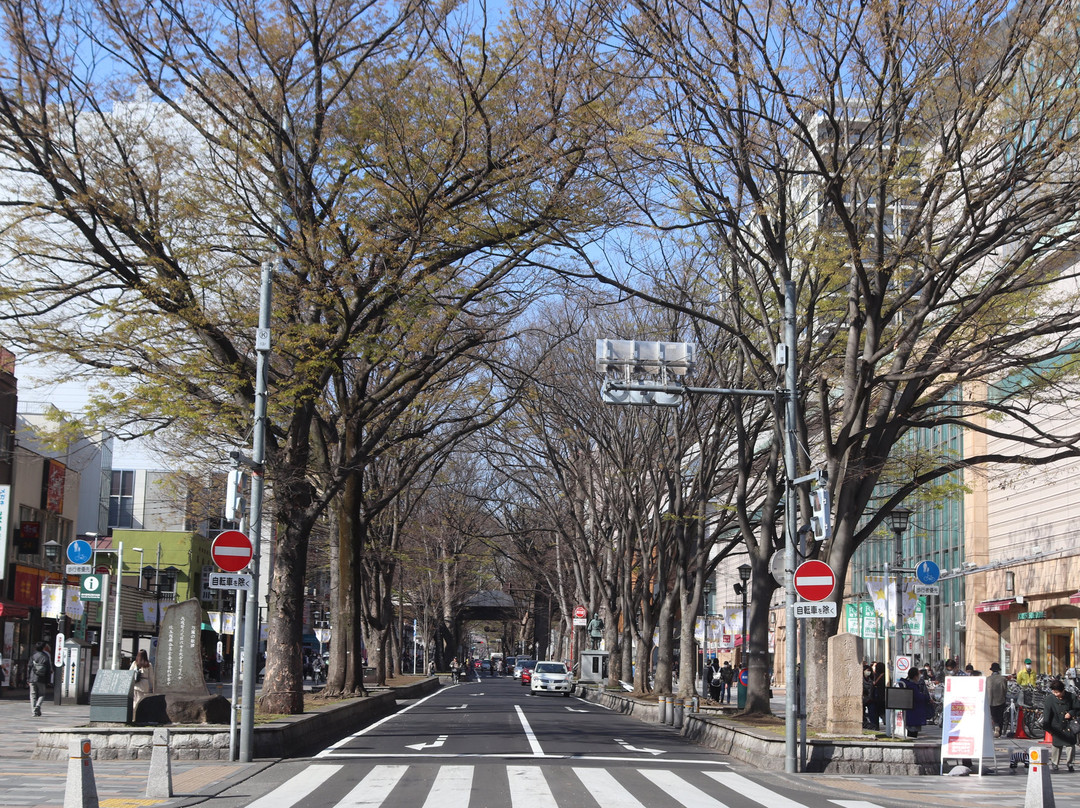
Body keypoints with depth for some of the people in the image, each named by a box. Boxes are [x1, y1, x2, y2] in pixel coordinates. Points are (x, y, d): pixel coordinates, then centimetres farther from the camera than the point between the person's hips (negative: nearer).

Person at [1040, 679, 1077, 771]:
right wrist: (1046, 725, -15)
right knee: (1056, 745, 2)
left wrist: (1071, 713, -13)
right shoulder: (1050, 699, -8)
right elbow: (1046, 713, -8)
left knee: (1070, 744, 1)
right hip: (1057, 727, -1)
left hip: (1069, 725, 1)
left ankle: (1069, 763, 20)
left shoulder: (1070, 697, -4)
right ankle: (1054, 763, 17)